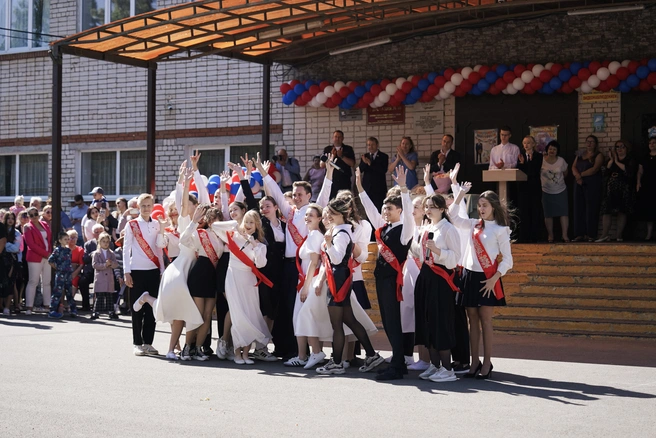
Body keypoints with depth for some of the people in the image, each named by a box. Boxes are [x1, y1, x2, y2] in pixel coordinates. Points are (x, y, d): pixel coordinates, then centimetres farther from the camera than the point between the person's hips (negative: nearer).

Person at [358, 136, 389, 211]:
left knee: (379, 208, -7)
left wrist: (370, 163, -18)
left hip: (379, 188, -3)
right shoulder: (365, 156, 13)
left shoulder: (383, 156, 2)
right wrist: (364, 162, -19)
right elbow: (359, 170, 2)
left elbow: (384, 170, -13)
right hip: (367, 187, 3)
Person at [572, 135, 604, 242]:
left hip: (592, 185, -5)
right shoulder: (579, 156, 18)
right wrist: (577, 175, -12)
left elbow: (594, 169, -11)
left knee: (591, 209, -7)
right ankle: (579, 234, 0)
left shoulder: (598, 156, 2)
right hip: (579, 185, 5)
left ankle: (590, 235, -7)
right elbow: (574, 167, 8)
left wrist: (580, 174, -7)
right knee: (579, 209, 0)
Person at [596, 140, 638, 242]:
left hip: (624, 190, -3)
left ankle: (619, 236, 3)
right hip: (610, 190, 3)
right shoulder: (611, 159, 17)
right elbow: (605, 171, 4)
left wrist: (617, 162, -7)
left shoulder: (631, 160, 5)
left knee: (622, 212, -1)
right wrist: (611, 160, -6)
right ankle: (604, 235, -9)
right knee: (606, 212, -7)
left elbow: (629, 171, -15)